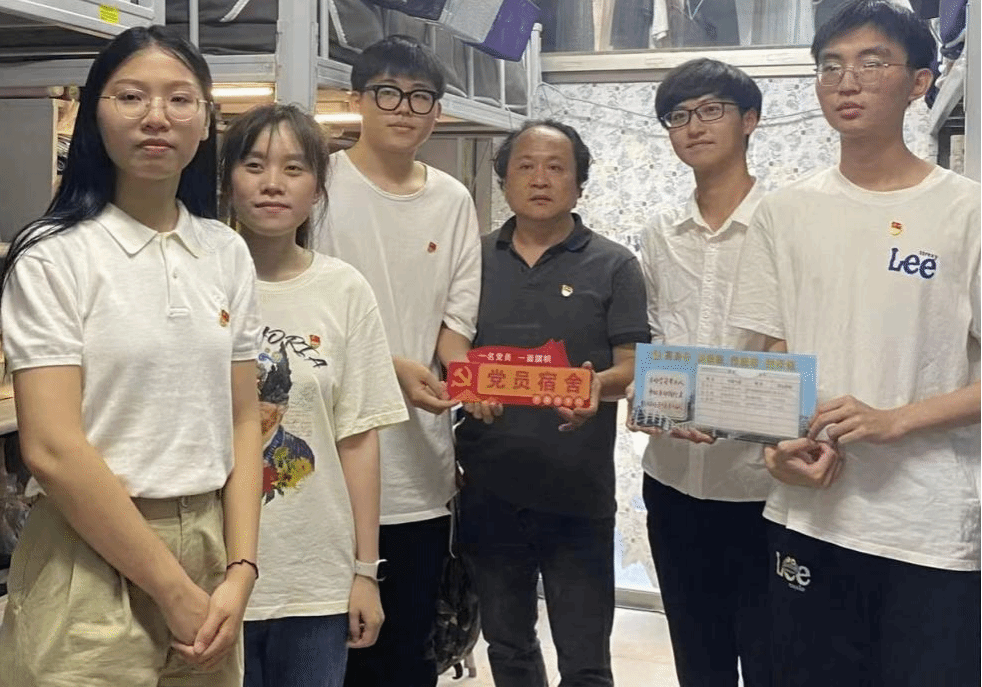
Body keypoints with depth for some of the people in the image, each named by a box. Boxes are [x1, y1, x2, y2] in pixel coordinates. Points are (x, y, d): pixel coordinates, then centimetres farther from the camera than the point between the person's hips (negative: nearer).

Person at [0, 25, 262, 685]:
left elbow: (242, 421, 5)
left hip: (208, 552, 5)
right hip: (92, 563, -5)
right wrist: (174, 590, -14)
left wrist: (239, 573, -5)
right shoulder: (53, 256, -9)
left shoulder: (227, 253, 5)